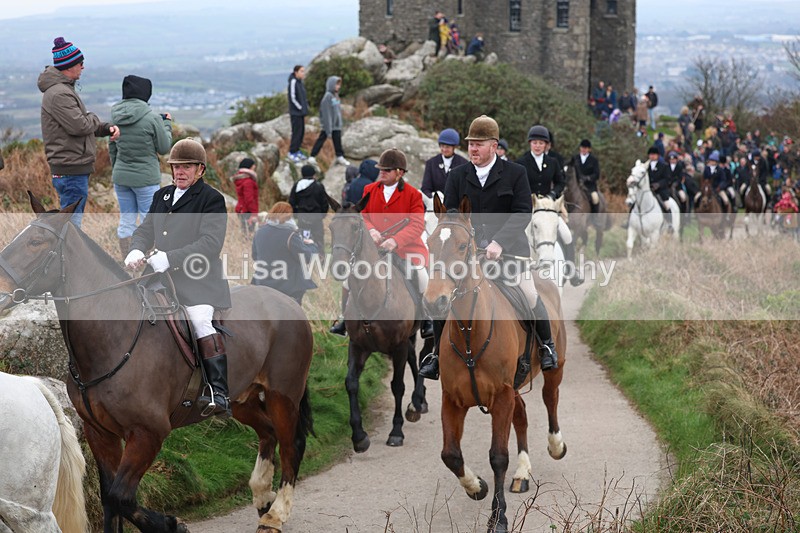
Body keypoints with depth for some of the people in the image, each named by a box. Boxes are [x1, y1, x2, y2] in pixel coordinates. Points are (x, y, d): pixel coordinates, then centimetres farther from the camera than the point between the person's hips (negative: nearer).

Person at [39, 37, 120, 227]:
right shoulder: (58, 94, -18)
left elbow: (87, 124, 22)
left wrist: (107, 128, 4)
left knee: (70, 223, 18)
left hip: (75, 168, 11)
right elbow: (79, 126, -24)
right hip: (71, 170, -11)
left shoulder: (65, 89, 18)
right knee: (71, 221, -7)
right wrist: (94, 120, -2)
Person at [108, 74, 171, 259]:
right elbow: (164, 148, -6)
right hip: (146, 178, -5)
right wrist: (167, 124, 9)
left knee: (126, 221, 12)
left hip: (121, 177, 5)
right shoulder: (152, 118, -16)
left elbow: (112, 150, 10)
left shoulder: (115, 118, 1)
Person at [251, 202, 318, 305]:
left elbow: (255, 256, 14)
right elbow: (307, 257, -15)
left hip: (264, 286, 6)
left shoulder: (260, 232, 2)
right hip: (288, 289, -6)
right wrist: (311, 245, 5)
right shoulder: (289, 235, -19)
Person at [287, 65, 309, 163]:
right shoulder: (293, 82, -15)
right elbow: (292, 97, -17)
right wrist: (300, 108, -12)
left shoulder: (300, 82, 10)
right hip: (295, 112, -9)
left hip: (301, 112, 9)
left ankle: (297, 150, 23)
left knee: (302, 131, 12)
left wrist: (305, 106, 7)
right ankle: (292, 152, 4)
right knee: (296, 132, -5)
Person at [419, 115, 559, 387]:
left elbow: (523, 213, -9)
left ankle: (546, 344, 8)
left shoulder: (515, 173, 0)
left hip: (508, 249, -3)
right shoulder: (457, 176, 9)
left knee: (529, 294, -17)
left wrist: (499, 242, -22)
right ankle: (437, 354, 6)